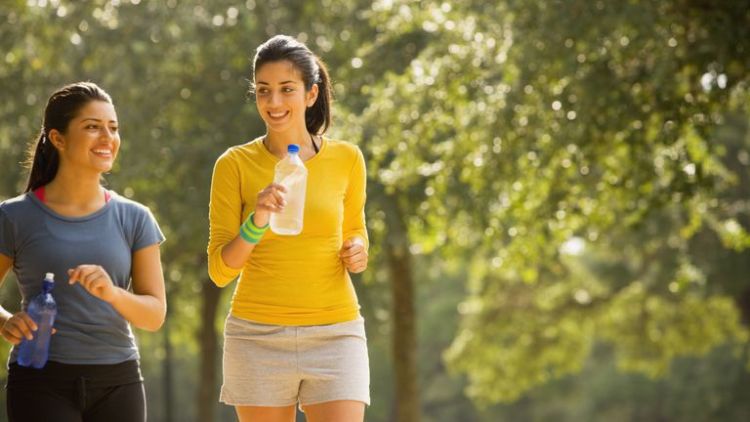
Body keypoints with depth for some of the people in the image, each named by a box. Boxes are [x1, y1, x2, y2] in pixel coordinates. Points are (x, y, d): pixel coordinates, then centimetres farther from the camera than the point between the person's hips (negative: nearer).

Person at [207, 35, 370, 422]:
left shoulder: (347, 159, 3)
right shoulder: (234, 165, -2)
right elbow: (220, 270, -4)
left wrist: (357, 251, -2)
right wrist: (256, 222, -22)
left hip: (334, 335, 0)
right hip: (259, 336, 0)